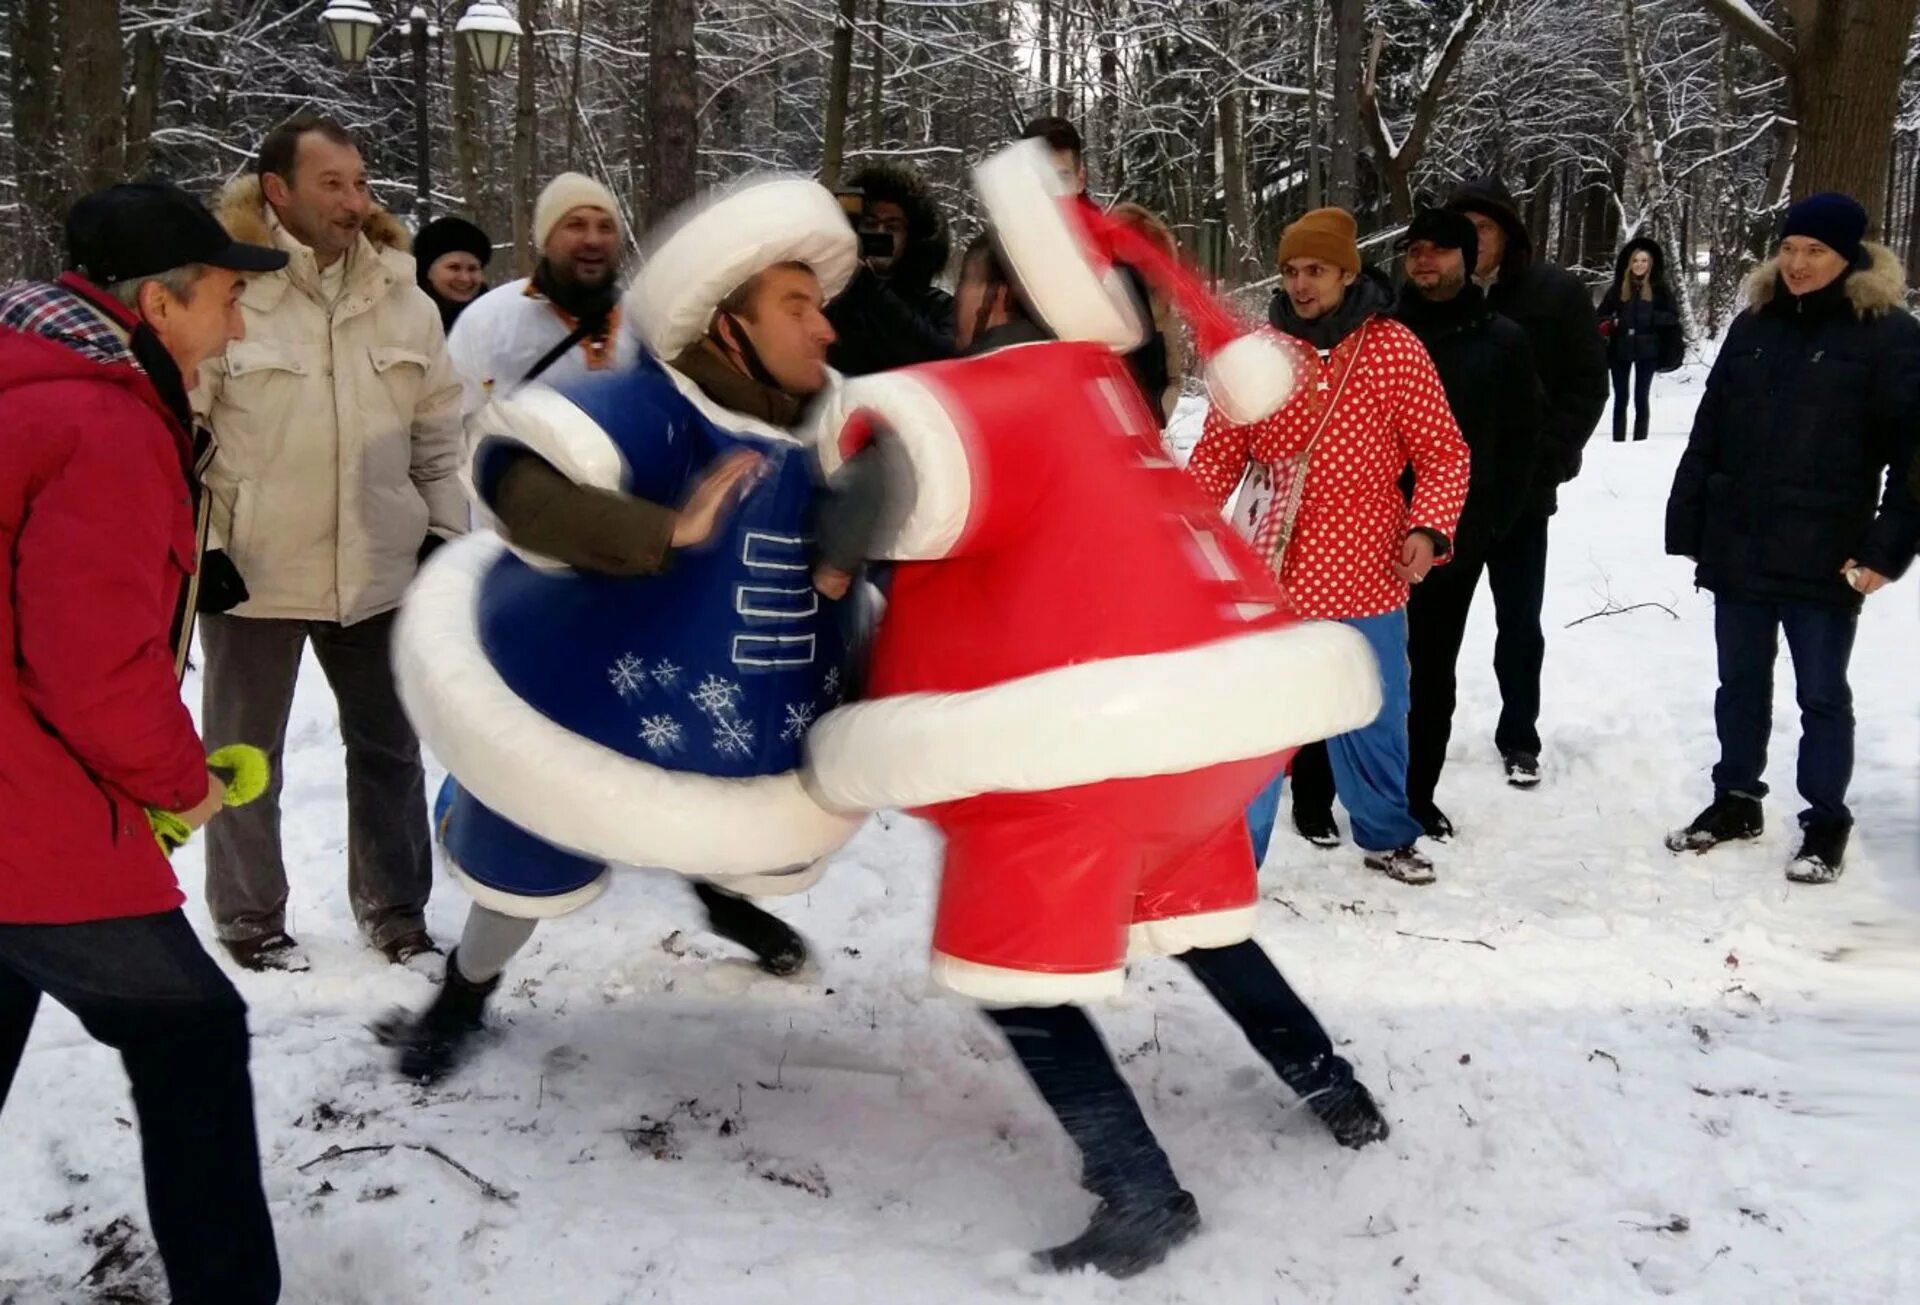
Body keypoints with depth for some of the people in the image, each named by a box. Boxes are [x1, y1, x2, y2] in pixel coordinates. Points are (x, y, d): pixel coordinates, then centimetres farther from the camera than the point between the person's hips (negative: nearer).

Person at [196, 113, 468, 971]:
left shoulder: (404, 298, 3)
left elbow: (441, 431, 9)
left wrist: (447, 533, 5)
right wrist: (193, 549, -11)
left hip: (378, 568, 4)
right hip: (253, 570, -3)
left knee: (389, 747, 13)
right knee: (246, 754, 11)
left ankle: (396, 908, 29)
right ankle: (249, 918, 28)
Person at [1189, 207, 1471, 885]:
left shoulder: (1395, 349, -4)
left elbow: (1444, 453, -1)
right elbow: (1219, 453, 3)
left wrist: (1427, 527, -16)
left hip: (1365, 578, 1)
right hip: (1269, 577, 0)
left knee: (1374, 720, 17)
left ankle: (1386, 835, 39)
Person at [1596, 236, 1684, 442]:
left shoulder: (1660, 287, 0)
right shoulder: (1618, 287, 3)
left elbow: (1673, 315, -3)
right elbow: (1601, 314, 5)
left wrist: (1650, 317, -17)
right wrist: (1607, 324, -16)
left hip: (1647, 349, -1)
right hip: (1620, 349, 1)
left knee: (1641, 397, 3)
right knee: (1620, 398, 5)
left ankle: (1640, 442, 6)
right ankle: (1618, 442, 9)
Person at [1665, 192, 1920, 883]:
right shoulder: (1754, 323, 9)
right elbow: (1708, 434, 10)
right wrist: (1689, 529, 7)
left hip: (1823, 560, -4)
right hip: (1738, 550, 4)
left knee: (1822, 694, 6)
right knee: (1740, 685, 15)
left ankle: (1826, 824, 19)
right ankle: (1736, 800, 31)